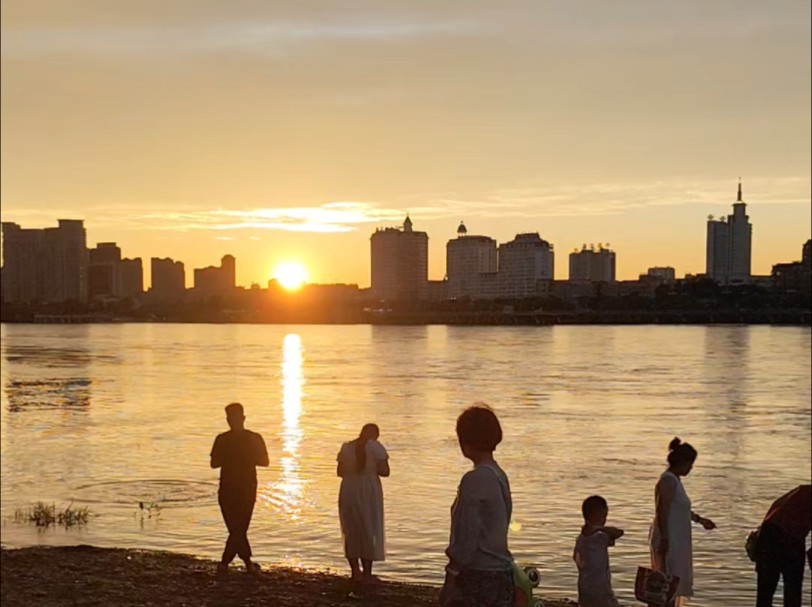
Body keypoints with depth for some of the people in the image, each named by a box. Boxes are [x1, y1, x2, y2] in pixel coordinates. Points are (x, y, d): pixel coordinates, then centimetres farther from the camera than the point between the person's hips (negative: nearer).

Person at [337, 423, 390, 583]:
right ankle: (367, 574, 10)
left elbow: (340, 471, 6)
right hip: (369, 492, -3)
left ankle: (355, 572, 16)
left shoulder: (346, 447, 4)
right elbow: (384, 471, -12)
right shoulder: (376, 447, -6)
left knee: (351, 532, 14)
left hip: (348, 492, 3)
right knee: (369, 532, 8)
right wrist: (372, 469, 7)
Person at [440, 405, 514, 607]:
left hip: (480, 576, -8)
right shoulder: (499, 476, 10)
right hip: (500, 573, 9)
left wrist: (451, 579, -11)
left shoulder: (475, 480, -16)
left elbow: (467, 537, -18)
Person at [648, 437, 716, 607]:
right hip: (669, 542, -10)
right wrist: (664, 541, -26)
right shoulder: (668, 480, -18)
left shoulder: (675, 480, 14)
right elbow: (662, 512, -23)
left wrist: (700, 519, 35)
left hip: (677, 542, 10)